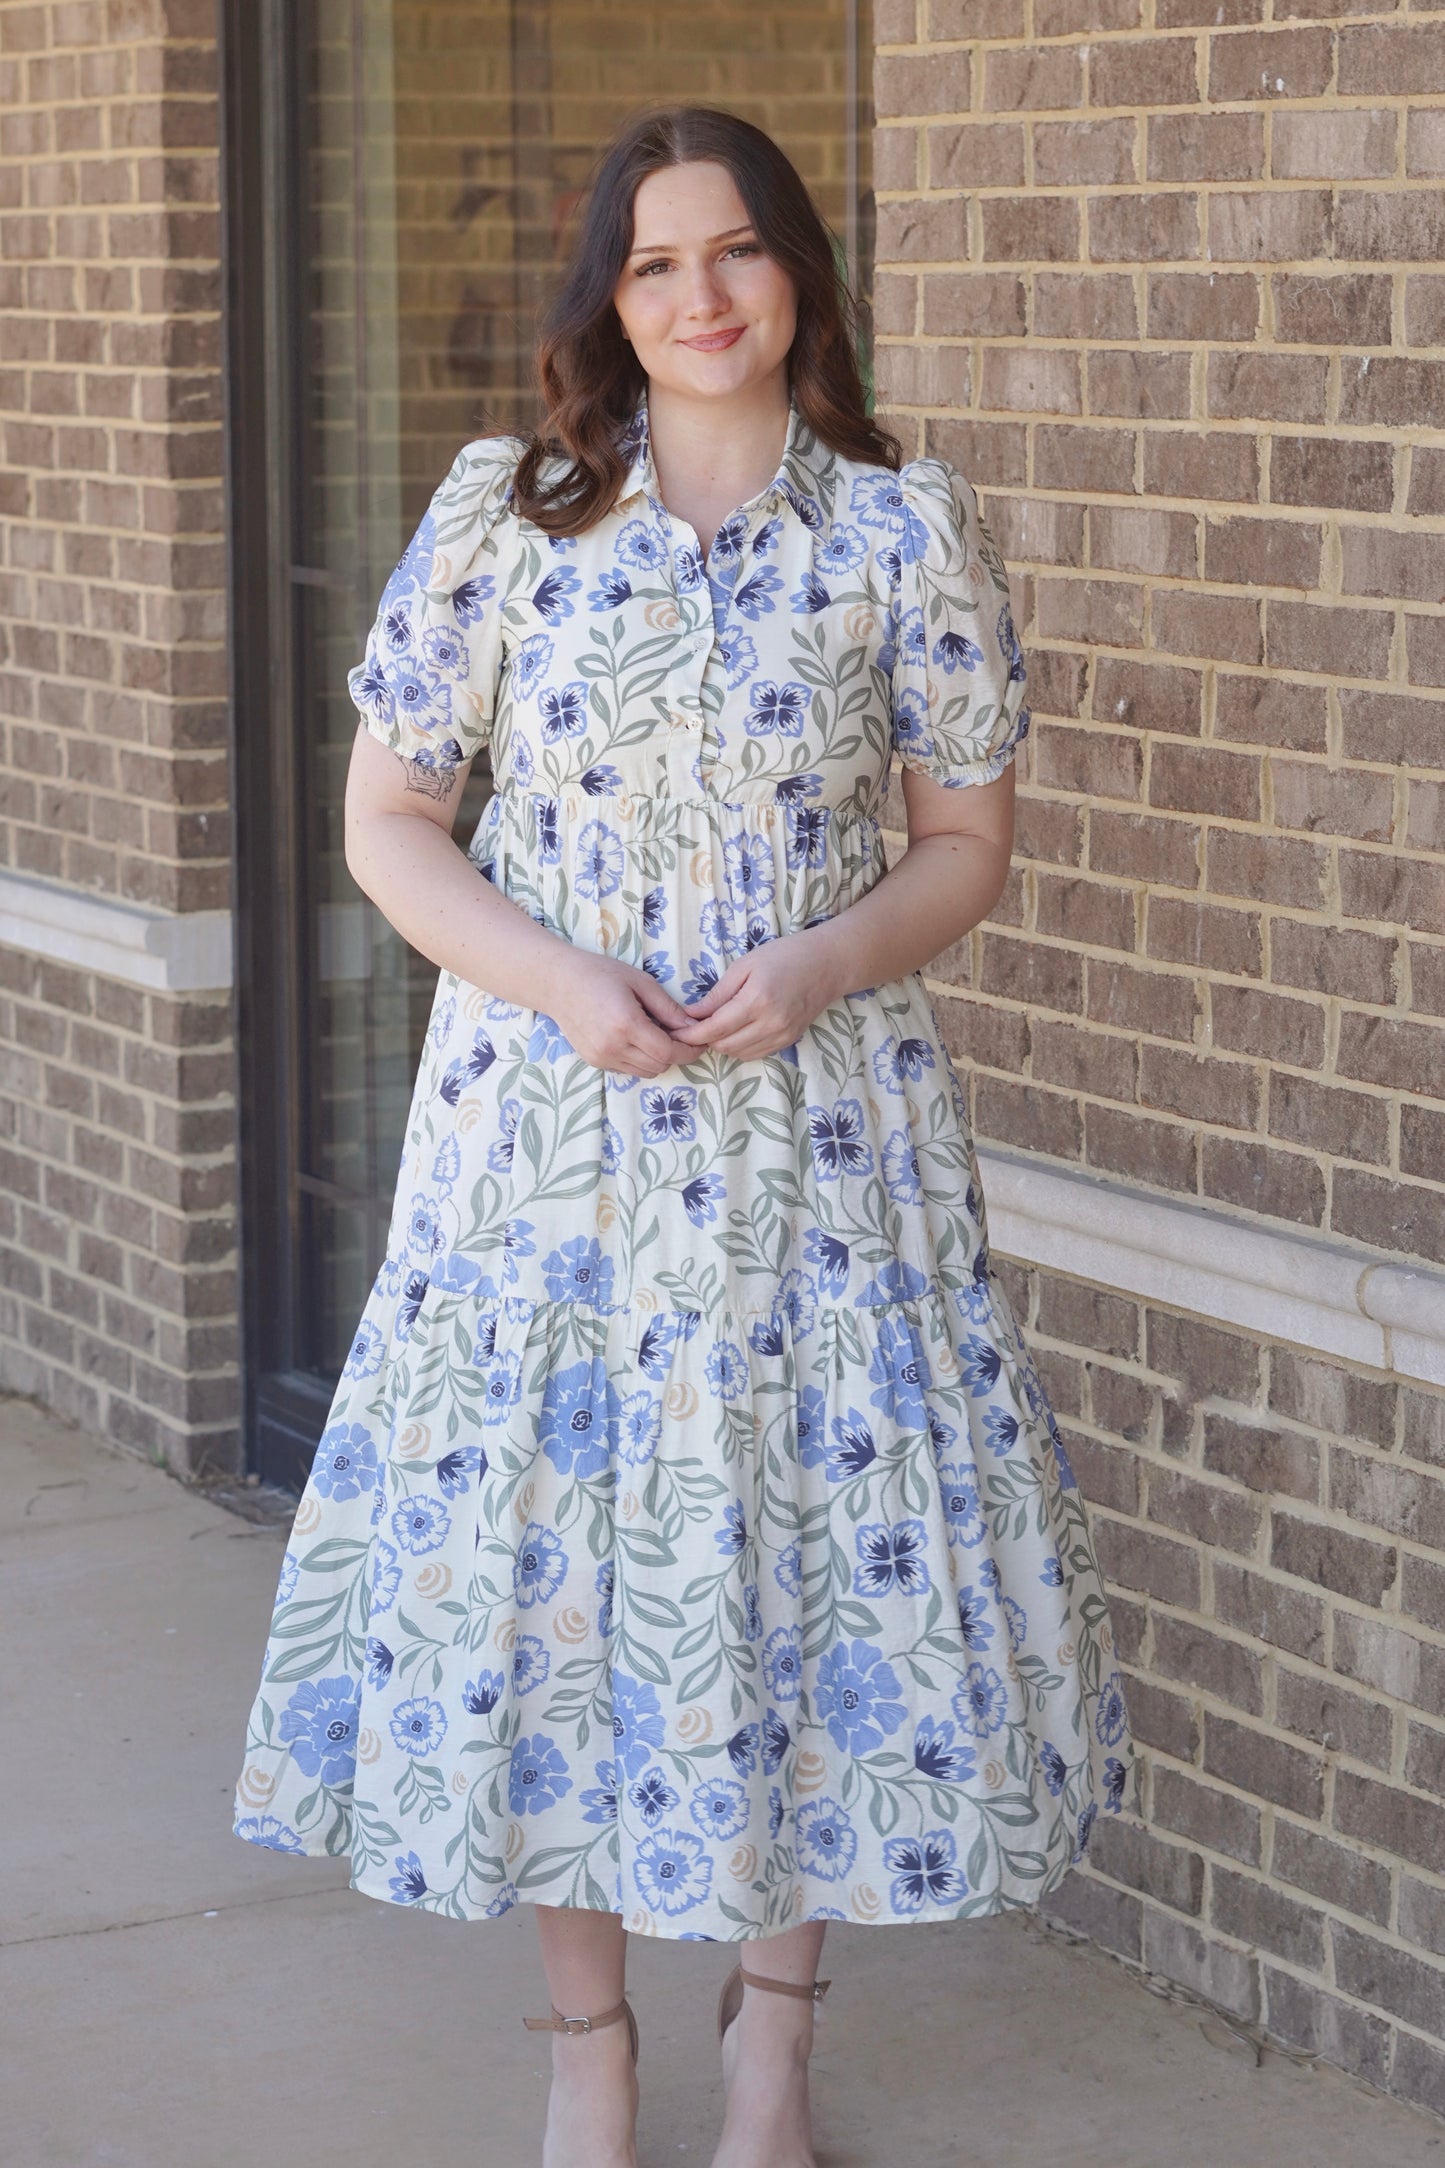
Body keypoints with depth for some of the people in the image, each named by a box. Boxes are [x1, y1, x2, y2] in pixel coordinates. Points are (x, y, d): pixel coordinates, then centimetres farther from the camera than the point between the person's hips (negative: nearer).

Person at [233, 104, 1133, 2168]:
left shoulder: (908, 529, 0)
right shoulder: (503, 510, 0)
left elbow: (969, 839, 6)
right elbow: (388, 817, 3)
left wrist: (826, 959, -14)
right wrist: (560, 980, -13)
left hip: (821, 1114, 0)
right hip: (549, 1113, 0)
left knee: (826, 1523, 3)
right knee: (547, 1524, 3)